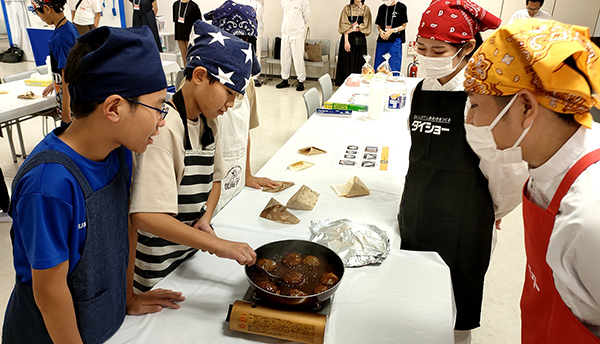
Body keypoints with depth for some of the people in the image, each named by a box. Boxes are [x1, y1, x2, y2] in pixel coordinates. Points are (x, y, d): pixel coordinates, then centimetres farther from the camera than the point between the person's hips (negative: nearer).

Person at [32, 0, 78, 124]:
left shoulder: (60, 38, -24)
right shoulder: (70, 26, 4)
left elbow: (66, 75, -22)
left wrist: (65, 107, -17)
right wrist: (55, 83, 26)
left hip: (69, 94, -9)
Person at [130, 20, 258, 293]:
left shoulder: (208, 123, 0)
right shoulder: (165, 127, -26)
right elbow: (145, 216, -33)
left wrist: (205, 218, -8)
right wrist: (218, 244, -33)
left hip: (193, 250, 8)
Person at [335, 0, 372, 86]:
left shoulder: (366, 9, 8)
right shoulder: (347, 8, 5)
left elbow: (366, 26, -1)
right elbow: (344, 26, -5)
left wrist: (352, 29, -10)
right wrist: (346, 41, -17)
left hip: (360, 40, 1)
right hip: (348, 38, -1)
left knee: (358, 62, 0)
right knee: (347, 63, -2)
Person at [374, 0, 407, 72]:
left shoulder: (401, 7, 0)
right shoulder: (382, 8, 12)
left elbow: (403, 26, -1)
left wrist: (392, 31, -14)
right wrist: (380, 30, -6)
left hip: (395, 40, -4)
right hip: (382, 40, 4)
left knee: (393, 66, -3)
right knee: (378, 66, 5)